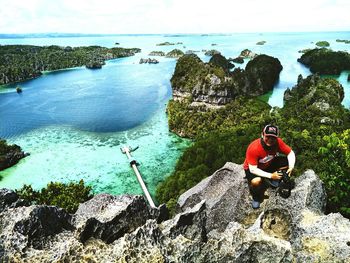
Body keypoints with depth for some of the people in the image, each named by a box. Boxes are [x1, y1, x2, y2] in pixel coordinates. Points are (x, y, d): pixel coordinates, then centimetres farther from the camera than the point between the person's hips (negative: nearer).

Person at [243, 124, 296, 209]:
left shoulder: (278, 142, -23)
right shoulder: (253, 148, -36)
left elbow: (291, 153, -11)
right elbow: (253, 169, -32)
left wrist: (291, 167, -28)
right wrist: (271, 175, -35)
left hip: (269, 164, 5)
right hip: (252, 168, -5)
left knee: (287, 161, -14)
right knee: (256, 181, -36)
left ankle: (274, 181, 11)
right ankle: (255, 197, 0)